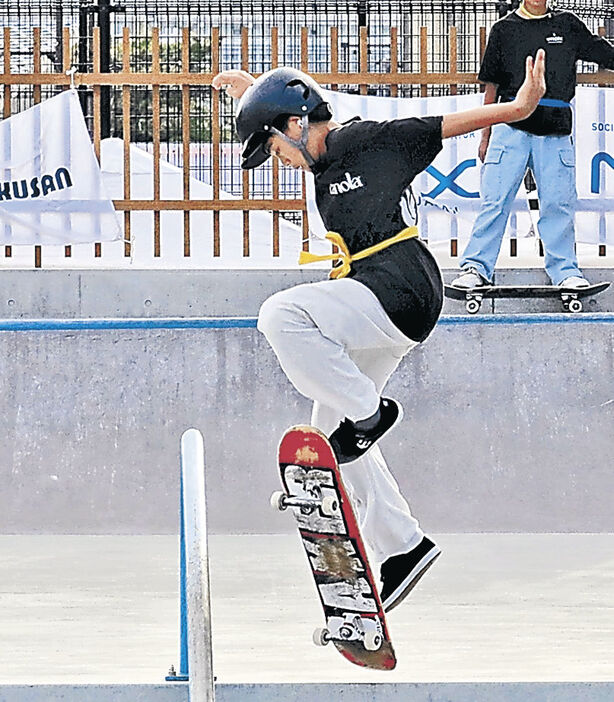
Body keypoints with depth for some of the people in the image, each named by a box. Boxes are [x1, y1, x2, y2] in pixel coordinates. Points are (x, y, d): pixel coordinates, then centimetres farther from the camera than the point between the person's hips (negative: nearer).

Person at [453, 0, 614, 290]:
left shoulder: (567, 24, 13)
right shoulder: (504, 29, 11)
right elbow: (491, 86, 13)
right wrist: (485, 135, 11)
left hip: (555, 131, 1)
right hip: (512, 125, -1)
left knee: (558, 205, 0)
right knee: (495, 200, -6)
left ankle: (565, 271, 8)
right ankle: (475, 268, -4)